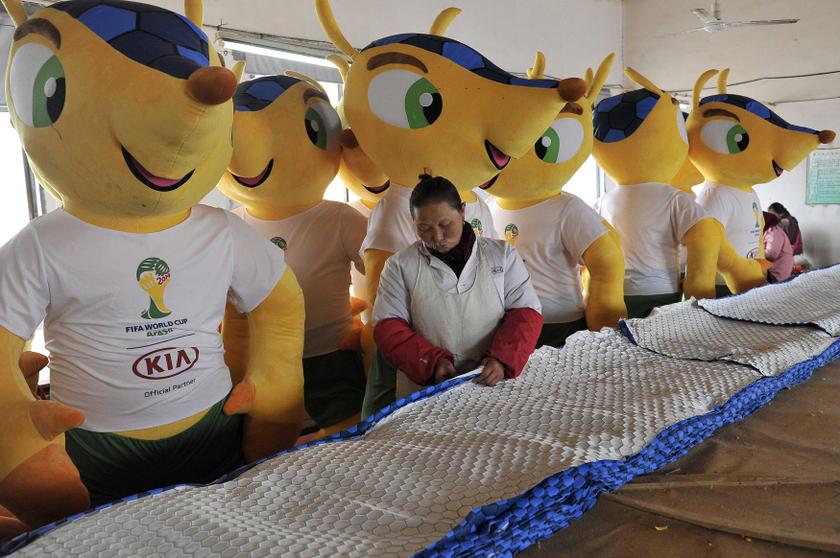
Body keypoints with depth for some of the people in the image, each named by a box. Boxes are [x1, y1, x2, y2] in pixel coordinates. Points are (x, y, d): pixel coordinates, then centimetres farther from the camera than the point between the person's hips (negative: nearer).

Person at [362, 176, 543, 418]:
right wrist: (432, 362, -14)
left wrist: (502, 360, -12)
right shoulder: (400, 264, 7)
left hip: (494, 386, -1)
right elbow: (389, 327, 2)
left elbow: (525, 312, 6)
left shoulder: (502, 254, 10)